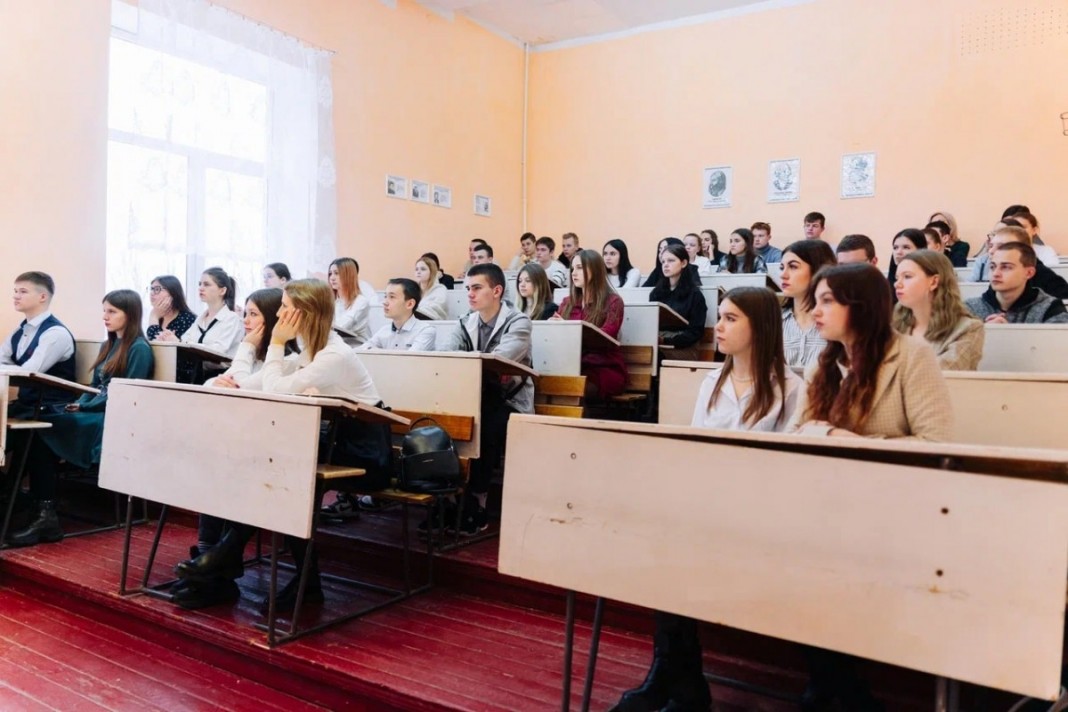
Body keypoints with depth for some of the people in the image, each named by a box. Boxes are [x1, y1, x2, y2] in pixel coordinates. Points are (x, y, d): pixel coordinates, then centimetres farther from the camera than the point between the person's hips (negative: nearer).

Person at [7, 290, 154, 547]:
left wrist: (84, 407, -12)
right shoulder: (108, 345, 21)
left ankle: (47, 515, -20)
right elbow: (96, 387, 21)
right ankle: (45, 513, -24)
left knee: (41, 428, -23)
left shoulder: (139, 349, -8)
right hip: (93, 413, 8)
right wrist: (79, 404, 0)